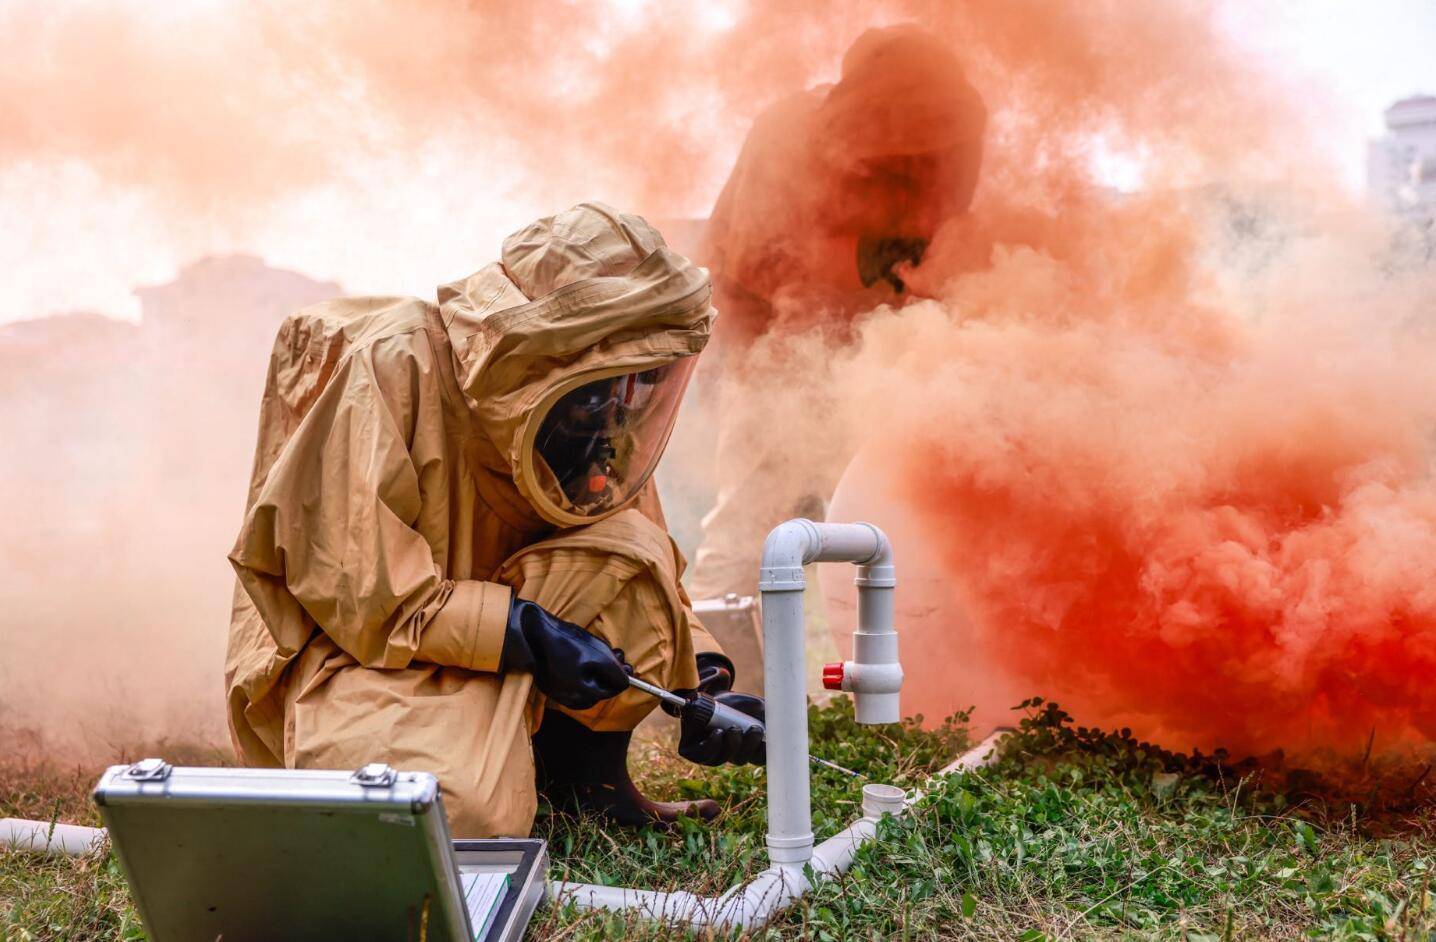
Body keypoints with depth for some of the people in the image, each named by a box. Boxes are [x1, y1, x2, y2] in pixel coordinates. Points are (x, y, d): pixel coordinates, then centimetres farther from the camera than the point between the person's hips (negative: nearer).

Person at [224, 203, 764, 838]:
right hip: (350, 647, -5)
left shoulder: (589, 416, -2)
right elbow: (355, 589, -23)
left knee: (626, 552, -19)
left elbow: (650, 576, 6)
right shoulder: (393, 363, -20)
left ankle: (583, 772, -3)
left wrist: (706, 684, -9)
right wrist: (524, 632, -29)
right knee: (469, 809, -32)